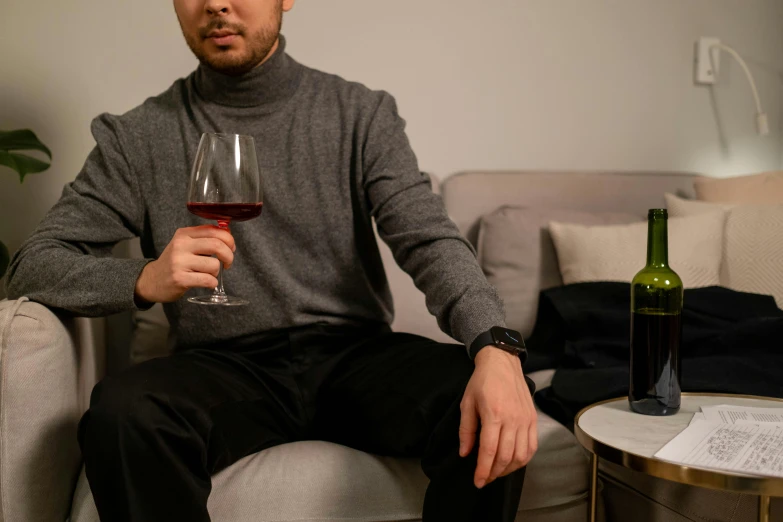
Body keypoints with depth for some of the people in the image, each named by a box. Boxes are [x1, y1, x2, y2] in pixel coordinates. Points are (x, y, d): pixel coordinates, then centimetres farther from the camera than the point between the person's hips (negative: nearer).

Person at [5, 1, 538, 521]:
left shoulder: (362, 114, 4)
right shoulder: (137, 138, 4)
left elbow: (432, 241, -8)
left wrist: (495, 347, -29)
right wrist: (144, 279, -20)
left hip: (354, 354, 0)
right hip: (224, 365, 1)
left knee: (491, 419, -28)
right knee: (121, 413, -31)